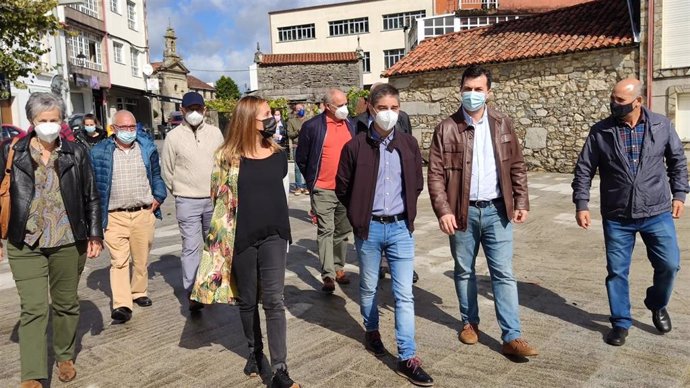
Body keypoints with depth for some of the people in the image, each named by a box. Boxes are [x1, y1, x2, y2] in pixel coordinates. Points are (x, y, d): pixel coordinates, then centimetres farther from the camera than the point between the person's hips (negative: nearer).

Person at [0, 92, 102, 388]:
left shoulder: (77, 153, 1)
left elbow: (91, 198, 6)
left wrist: (95, 235, 3)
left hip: (68, 242, 1)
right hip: (26, 244, -1)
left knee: (66, 304, 13)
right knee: (33, 308, -5)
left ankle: (65, 357, 33)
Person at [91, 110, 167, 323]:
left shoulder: (147, 148, 7)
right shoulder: (99, 152, 0)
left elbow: (156, 175, 16)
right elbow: (93, 183, 5)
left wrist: (158, 197, 4)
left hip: (143, 213, 2)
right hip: (114, 217, -2)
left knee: (141, 259, 12)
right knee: (118, 261, -6)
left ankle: (139, 292, 30)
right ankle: (122, 305, -7)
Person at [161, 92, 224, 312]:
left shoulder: (215, 133, 4)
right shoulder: (174, 137, -3)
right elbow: (167, 171, 4)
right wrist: (179, 193, 8)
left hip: (214, 199, 3)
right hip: (187, 202, -3)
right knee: (191, 247, -4)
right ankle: (192, 294, 2)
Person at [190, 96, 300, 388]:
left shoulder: (278, 155, 3)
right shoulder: (228, 157, -6)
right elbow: (221, 199, -1)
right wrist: (224, 237, -2)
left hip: (274, 235, 1)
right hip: (241, 238, -1)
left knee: (273, 301, -3)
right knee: (247, 300, 14)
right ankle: (255, 351, 36)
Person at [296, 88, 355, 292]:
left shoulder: (350, 125, 8)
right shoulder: (312, 126, -8)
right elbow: (301, 158, 1)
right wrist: (311, 181, 5)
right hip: (323, 190, -5)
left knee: (343, 231, 14)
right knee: (325, 232, -5)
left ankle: (338, 268, 28)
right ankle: (328, 275, -1)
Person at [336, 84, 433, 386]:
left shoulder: (409, 144, 1)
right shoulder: (355, 146, -7)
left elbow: (417, 184, 12)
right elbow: (343, 187, 2)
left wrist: (406, 211, 10)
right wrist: (360, 216, 6)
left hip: (400, 227, 1)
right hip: (369, 228, -1)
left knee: (404, 294, 0)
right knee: (369, 287, 16)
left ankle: (408, 358, 7)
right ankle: (372, 332, 41)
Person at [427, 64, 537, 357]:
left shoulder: (502, 125, 5)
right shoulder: (446, 129, -3)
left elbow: (517, 167, 9)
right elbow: (435, 174, -6)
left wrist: (521, 202, 3)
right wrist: (443, 210, -14)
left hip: (497, 210, 1)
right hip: (462, 211, -1)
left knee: (503, 274, 1)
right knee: (464, 271, 13)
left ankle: (512, 337, 6)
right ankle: (470, 322, 31)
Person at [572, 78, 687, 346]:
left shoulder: (661, 125, -1)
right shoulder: (600, 132, -5)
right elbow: (584, 170, -1)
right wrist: (581, 205, -6)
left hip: (657, 213, 1)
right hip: (617, 217, -1)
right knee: (617, 271, 5)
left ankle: (657, 305, 34)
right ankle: (621, 322, 22)